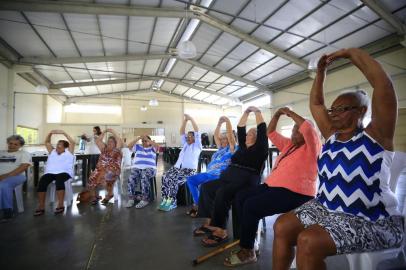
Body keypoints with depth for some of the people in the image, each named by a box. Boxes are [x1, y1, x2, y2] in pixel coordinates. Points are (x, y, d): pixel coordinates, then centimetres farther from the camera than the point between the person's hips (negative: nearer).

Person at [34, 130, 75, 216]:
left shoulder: (68, 152, 15)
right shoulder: (52, 151, 27)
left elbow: (72, 142, 4)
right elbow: (47, 142, 24)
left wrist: (63, 133, 2)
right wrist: (50, 133, 9)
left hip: (64, 173, -4)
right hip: (50, 173, 4)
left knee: (59, 180, -36)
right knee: (42, 181, -27)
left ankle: (60, 205, -32)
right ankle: (41, 206, -24)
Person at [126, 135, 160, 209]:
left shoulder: (152, 148, 17)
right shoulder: (138, 147, 25)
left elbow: (158, 146, -5)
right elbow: (129, 146, 9)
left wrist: (147, 139, -3)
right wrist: (138, 138, 4)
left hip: (149, 168, -2)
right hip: (136, 168, 3)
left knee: (144, 176, -37)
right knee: (132, 177, -32)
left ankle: (145, 199, -32)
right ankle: (131, 198, -25)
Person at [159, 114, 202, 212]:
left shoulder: (197, 145, 10)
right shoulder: (185, 144, 26)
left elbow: (197, 131, 2)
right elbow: (182, 132, 21)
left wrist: (191, 118, 3)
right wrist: (185, 120, 13)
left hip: (189, 170, -6)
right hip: (177, 168, 6)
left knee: (173, 179, -30)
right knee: (165, 177, -22)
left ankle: (172, 202, -20)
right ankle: (165, 200, -19)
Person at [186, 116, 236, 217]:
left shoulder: (231, 148, 2)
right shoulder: (220, 148, 23)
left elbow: (230, 135, -10)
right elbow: (216, 136, 21)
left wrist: (227, 121, -9)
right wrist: (219, 123, 17)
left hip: (218, 175, -9)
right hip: (209, 173, 9)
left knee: (201, 185, -29)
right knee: (190, 179, 4)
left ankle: (198, 206, -3)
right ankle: (197, 204, 5)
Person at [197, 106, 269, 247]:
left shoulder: (259, 149, 5)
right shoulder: (243, 146, 22)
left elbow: (262, 130, -1)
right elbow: (240, 129, 22)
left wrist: (257, 112, 8)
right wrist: (246, 112, 23)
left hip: (246, 182, -7)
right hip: (228, 178, 8)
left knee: (222, 193, -32)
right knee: (206, 187, -10)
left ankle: (220, 231, -25)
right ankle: (211, 222, -6)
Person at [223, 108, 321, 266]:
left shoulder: (312, 147, -3)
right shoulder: (288, 144, 20)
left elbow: (309, 129, -22)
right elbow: (271, 133, 22)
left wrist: (291, 113, -11)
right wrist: (277, 114, 12)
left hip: (295, 194, -9)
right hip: (273, 186, 9)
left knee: (251, 205, -23)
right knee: (241, 197, -4)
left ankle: (248, 251, -5)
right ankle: (250, 239, 4)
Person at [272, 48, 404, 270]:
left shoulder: (375, 135, -8)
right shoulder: (332, 136, 10)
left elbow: (384, 84, -19)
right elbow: (315, 103, 17)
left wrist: (352, 53, -11)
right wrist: (321, 72, 13)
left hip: (371, 221, -6)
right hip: (325, 208, 7)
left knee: (309, 242, -27)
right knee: (281, 227, -7)